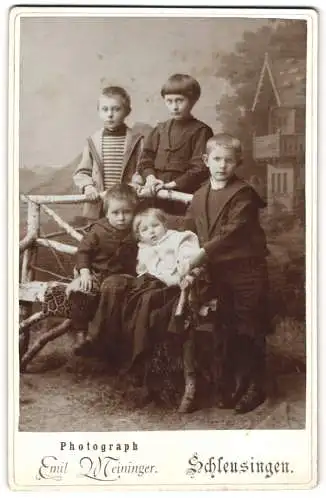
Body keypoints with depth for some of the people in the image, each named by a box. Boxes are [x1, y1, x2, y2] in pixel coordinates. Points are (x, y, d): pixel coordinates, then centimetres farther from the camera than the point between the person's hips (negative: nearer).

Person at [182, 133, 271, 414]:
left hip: (246, 270, -6)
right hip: (217, 271, 6)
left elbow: (231, 231, -20)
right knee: (226, 331, 15)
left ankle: (254, 388, 16)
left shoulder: (243, 194, -10)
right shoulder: (199, 196, 10)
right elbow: (188, 231, 10)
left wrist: (203, 253, -26)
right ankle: (230, 387, 27)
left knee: (249, 332, 3)